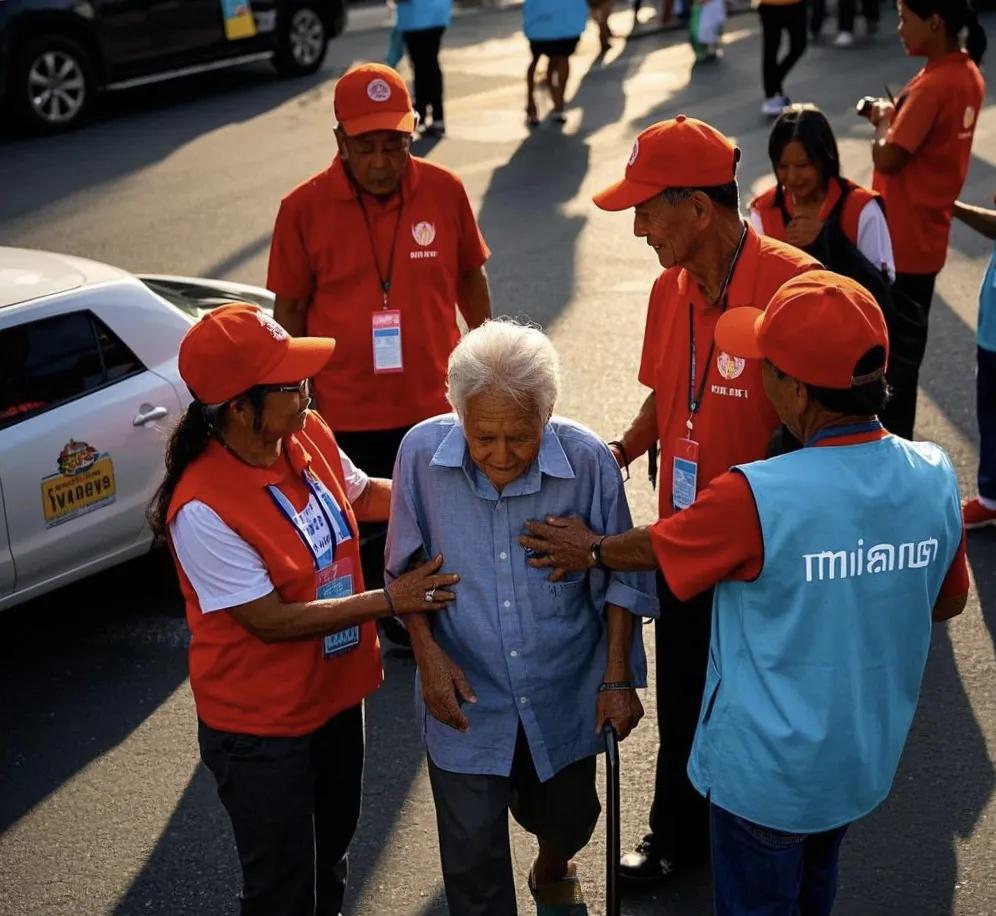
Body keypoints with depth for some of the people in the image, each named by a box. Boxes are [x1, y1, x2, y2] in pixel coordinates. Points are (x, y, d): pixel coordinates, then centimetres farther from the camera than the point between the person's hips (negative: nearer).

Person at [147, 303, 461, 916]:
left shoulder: (309, 434, -10)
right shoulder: (203, 509, -31)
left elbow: (362, 495, 10)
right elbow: (271, 621, -26)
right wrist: (388, 601, -24)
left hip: (338, 693, 7)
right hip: (261, 727, -7)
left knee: (332, 843, 29)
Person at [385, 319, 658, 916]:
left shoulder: (589, 462, -19)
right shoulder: (422, 453, -18)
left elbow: (620, 577, -6)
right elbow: (407, 565, -2)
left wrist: (619, 677, -6)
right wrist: (427, 650, -12)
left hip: (565, 695, 1)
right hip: (466, 698, -1)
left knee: (568, 816, 25)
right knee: (473, 851, 7)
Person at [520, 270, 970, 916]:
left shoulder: (758, 499, -32)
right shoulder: (936, 477, -17)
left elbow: (654, 548, -11)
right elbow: (948, 602, 0)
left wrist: (590, 550, 9)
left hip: (768, 770, -5)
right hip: (869, 757, 5)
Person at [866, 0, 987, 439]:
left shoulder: (933, 86, -24)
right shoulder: (967, 74, 5)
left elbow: (887, 157, -23)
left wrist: (884, 121, -6)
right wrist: (896, 115, 2)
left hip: (902, 240, -9)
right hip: (925, 235, 9)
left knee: (892, 346, 4)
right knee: (905, 338, 20)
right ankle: (896, 434, 33)